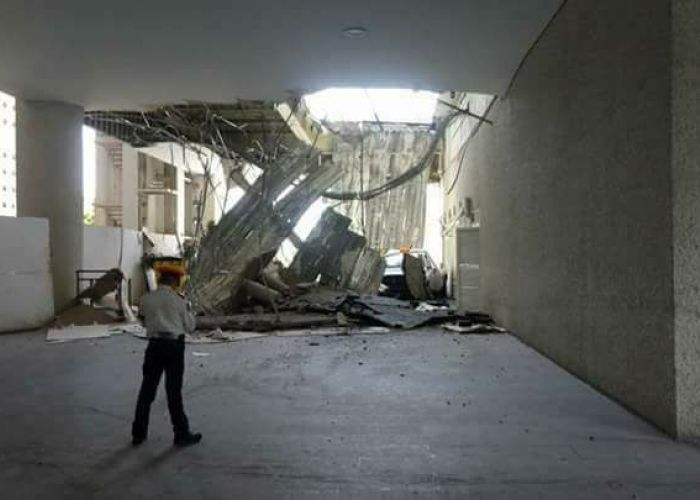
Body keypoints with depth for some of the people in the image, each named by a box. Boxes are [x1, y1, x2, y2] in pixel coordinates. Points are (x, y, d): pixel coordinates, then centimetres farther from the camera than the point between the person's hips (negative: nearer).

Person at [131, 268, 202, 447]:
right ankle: (182, 434, 14)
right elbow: (189, 327, 2)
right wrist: (188, 308, 13)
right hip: (174, 346, -3)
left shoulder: (146, 299, 0)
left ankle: (138, 433, 22)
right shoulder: (178, 301, -7)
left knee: (147, 389, 13)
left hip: (155, 345, 3)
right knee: (174, 391, 4)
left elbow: (144, 319, 14)